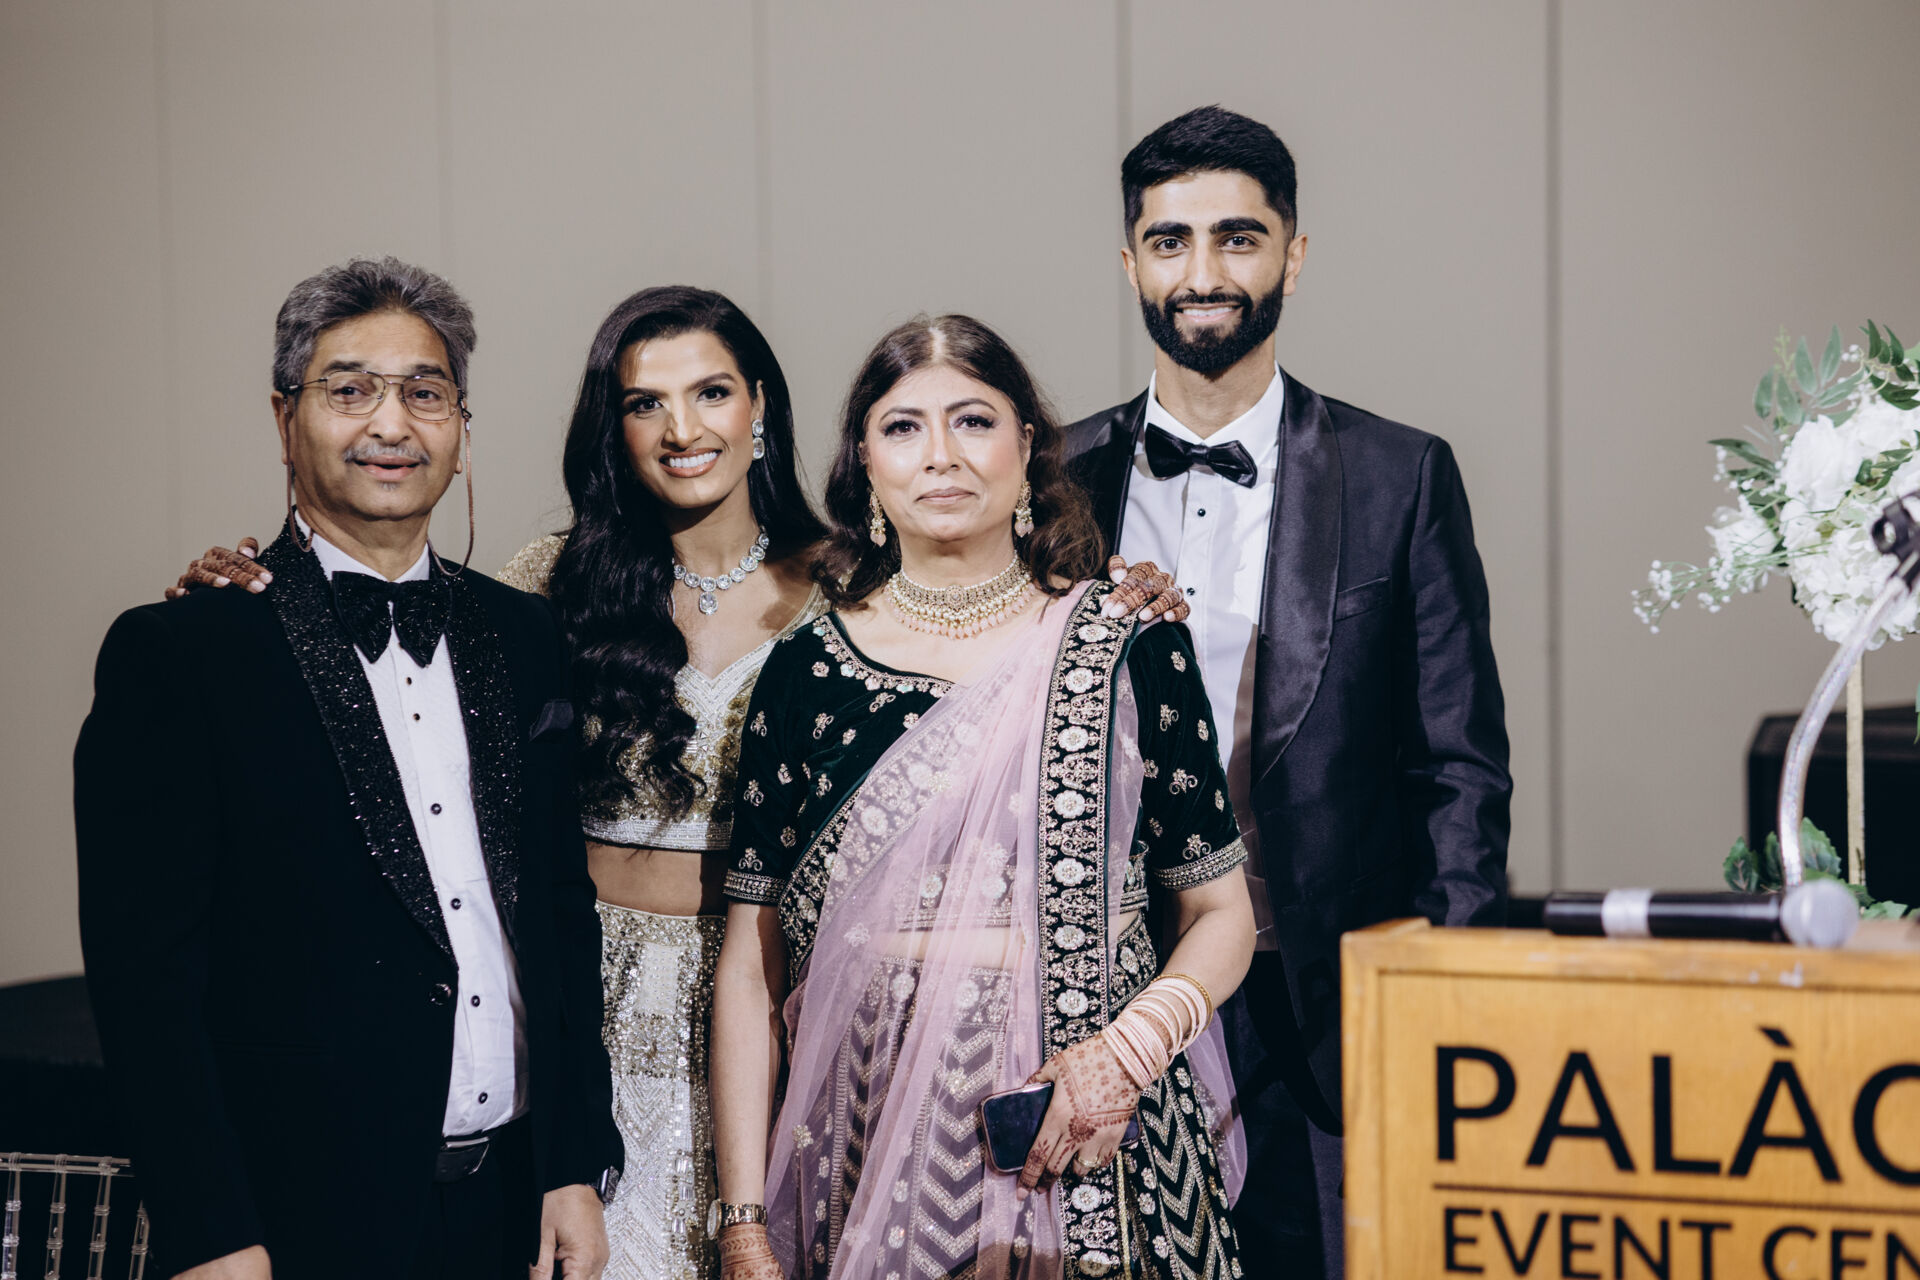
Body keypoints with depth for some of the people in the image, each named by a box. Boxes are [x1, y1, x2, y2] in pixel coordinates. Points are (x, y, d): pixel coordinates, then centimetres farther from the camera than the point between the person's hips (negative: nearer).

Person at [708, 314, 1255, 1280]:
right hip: (873, 1142, 1)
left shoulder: (1130, 648, 1)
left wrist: (1131, 1046, -15)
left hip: (1095, 1142, 0)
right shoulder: (806, 671, 3)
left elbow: (1220, 915, 4)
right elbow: (750, 968, 3)